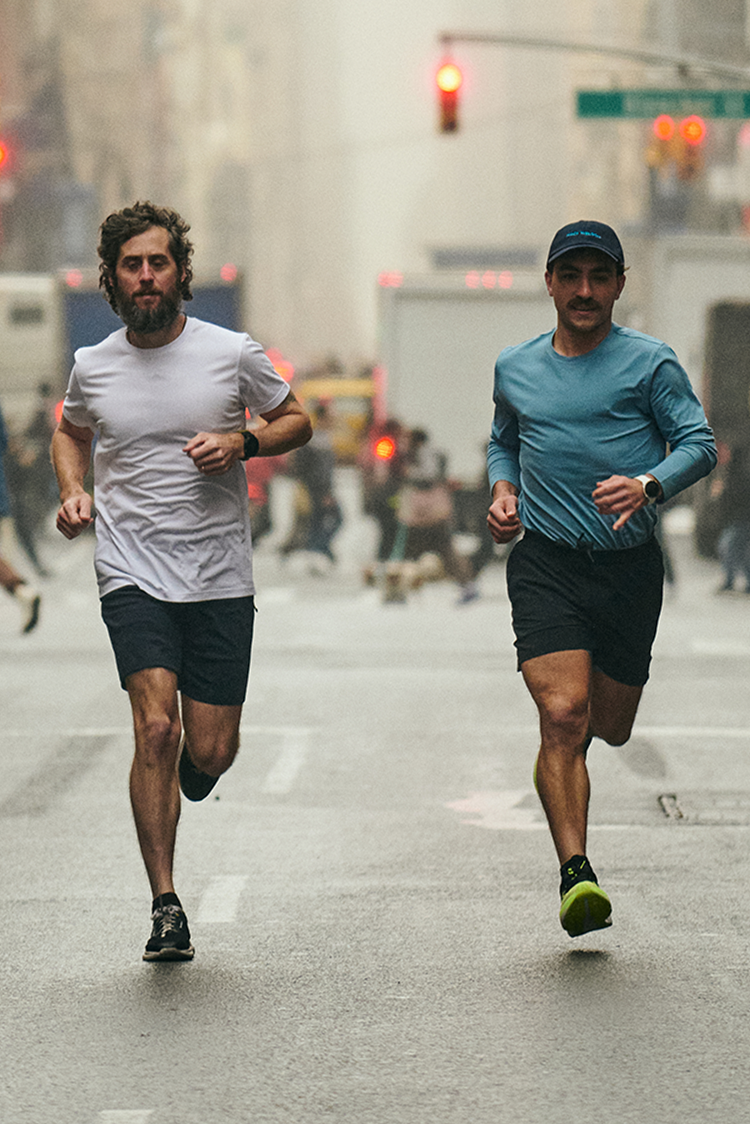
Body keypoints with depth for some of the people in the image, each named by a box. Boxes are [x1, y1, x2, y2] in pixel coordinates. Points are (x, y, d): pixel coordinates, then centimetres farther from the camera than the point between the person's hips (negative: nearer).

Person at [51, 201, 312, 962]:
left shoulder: (233, 354, -2)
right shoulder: (92, 367, 3)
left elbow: (296, 422, 11)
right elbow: (70, 431, 24)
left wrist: (242, 443, -9)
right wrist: (72, 492, 5)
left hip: (220, 579, 0)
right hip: (133, 574, 0)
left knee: (211, 753, 1)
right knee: (157, 728, -18)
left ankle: (181, 780, 42)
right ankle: (165, 906, -10)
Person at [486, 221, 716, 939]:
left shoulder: (650, 363, 0)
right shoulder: (515, 369, 11)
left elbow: (698, 443, -4)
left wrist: (649, 486, -22)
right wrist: (502, 489, 7)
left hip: (630, 566, 0)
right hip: (544, 563, 0)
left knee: (610, 727, 10)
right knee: (562, 715, -19)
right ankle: (575, 873, -21)